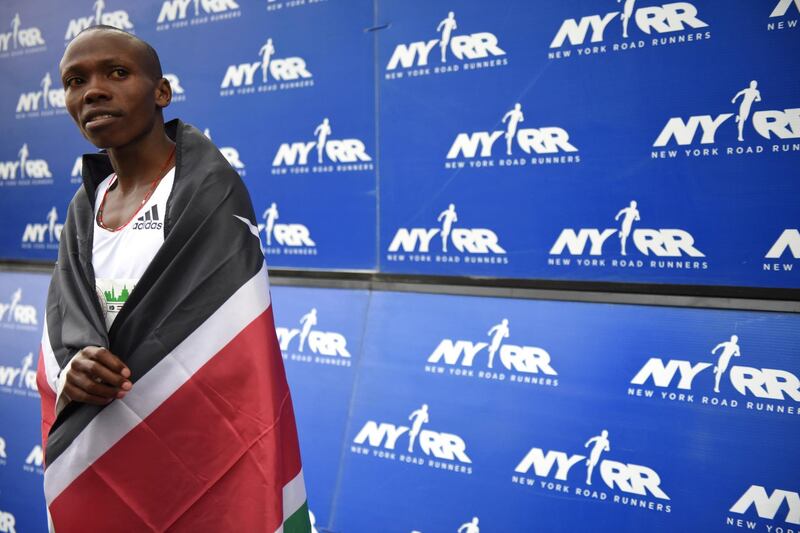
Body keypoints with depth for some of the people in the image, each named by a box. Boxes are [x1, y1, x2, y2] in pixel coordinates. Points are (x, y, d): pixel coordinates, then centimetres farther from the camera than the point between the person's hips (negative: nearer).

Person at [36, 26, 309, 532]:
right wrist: (71, 373, -16)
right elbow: (61, 331, 7)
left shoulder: (211, 188, -13)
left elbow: (240, 358, -17)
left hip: (192, 457, -6)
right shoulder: (85, 206, 6)